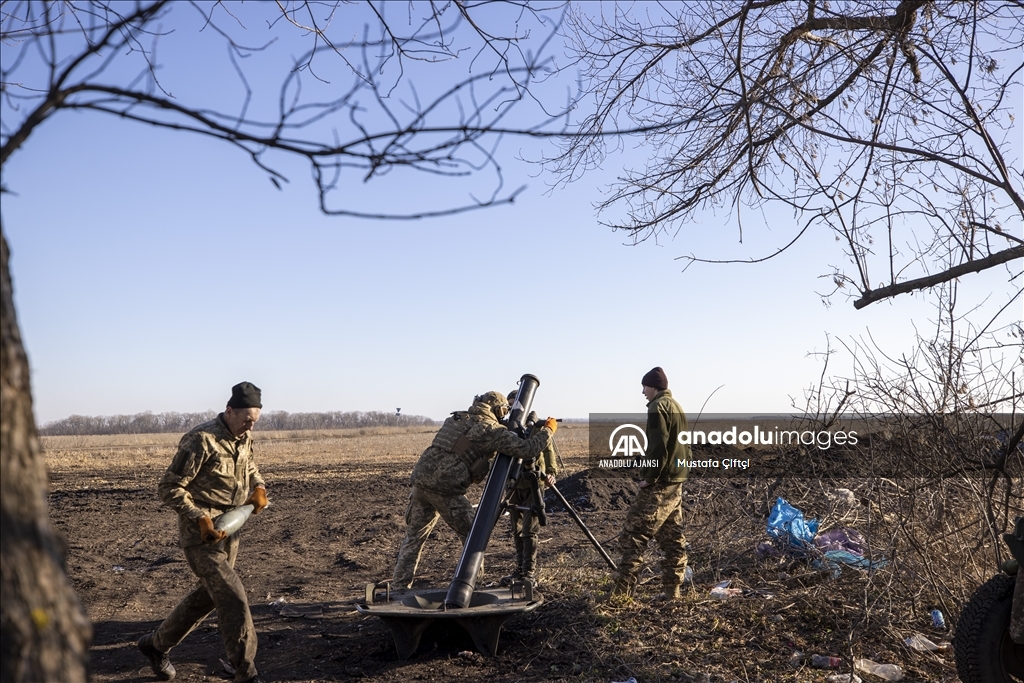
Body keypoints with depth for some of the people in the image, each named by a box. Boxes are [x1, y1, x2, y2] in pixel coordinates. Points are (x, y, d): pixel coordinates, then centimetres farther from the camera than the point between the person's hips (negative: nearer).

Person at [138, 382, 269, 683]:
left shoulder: (244, 438, 5)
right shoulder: (201, 441, -20)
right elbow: (170, 488, -17)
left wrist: (258, 487, 6)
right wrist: (201, 519, -24)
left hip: (229, 530, 9)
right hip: (201, 533, -9)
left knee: (207, 594, 19)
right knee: (233, 599, -13)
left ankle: (156, 644, 39)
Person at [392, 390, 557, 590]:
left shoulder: (456, 419, 20)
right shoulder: (491, 429, -1)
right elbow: (528, 450, -4)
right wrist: (548, 429, 12)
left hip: (420, 478, 7)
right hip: (444, 488, -7)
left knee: (414, 537, 18)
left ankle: (399, 588, 19)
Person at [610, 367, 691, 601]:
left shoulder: (658, 407, -12)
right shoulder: (677, 407, 18)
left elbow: (658, 446, -21)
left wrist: (649, 477, -16)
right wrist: (679, 470, 18)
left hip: (658, 484, -10)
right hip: (676, 482, 10)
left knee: (634, 534, -9)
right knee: (672, 537, 10)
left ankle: (622, 590, -11)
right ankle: (672, 589, 12)